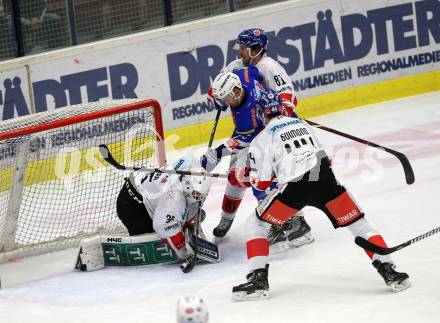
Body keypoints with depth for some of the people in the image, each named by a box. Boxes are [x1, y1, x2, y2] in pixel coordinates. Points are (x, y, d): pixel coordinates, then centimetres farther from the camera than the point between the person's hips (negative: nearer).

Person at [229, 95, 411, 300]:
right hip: (326, 181, 3)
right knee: (358, 223, 16)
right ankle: (388, 271, 6)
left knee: (256, 225, 15)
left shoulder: (262, 140, 11)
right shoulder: (302, 124, 24)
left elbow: (261, 182, 6)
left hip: (294, 188, -3)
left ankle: (258, 279, 3)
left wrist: (242, 176, 28)